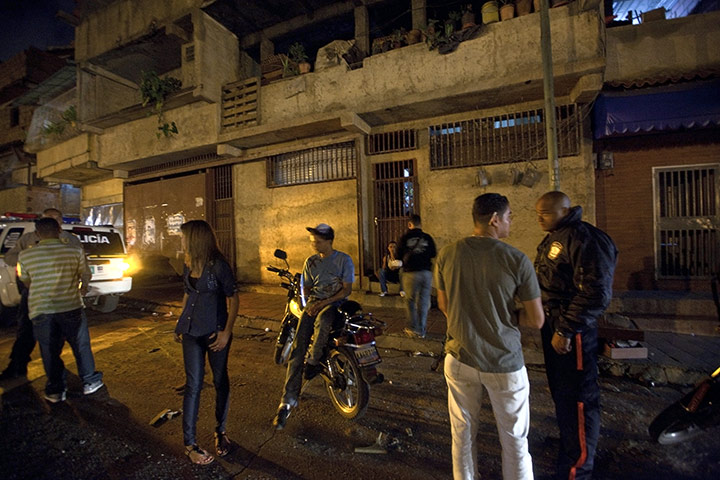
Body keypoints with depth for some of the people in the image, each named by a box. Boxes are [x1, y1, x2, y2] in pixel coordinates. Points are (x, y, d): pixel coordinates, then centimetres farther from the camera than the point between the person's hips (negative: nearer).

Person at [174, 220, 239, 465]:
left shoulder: (218, 265, -16)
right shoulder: (188, 265, 4)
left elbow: (233, 299, -14)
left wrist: (227, 332, -17)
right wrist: (180, 324, 16)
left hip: (216, 333, -4)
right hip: (192, 333, 5)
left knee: (220, 381, 11)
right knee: (193, 385, 7)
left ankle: (220, 432, 31)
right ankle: (189, 443, 22)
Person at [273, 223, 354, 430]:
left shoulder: (344, 260, -3)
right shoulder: (310, 262, 11)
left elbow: (347, 289, -7)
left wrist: (325, 302, -16)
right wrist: (309, 303, -2)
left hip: (335, 303, -4)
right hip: (314, 303, 4)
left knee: (321, 320, -39)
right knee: (298, 346, -14)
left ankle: (313, 361, -11)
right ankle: (288, 400, -7)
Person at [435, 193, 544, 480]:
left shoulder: (447, 255, -7)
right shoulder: (517, 260, -15)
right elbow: (536, 320, -8)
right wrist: (506, 315, 7)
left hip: (459, 357, 3)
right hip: (504, 362, -2)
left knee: (462, 433, 22)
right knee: (514, 439, 19)